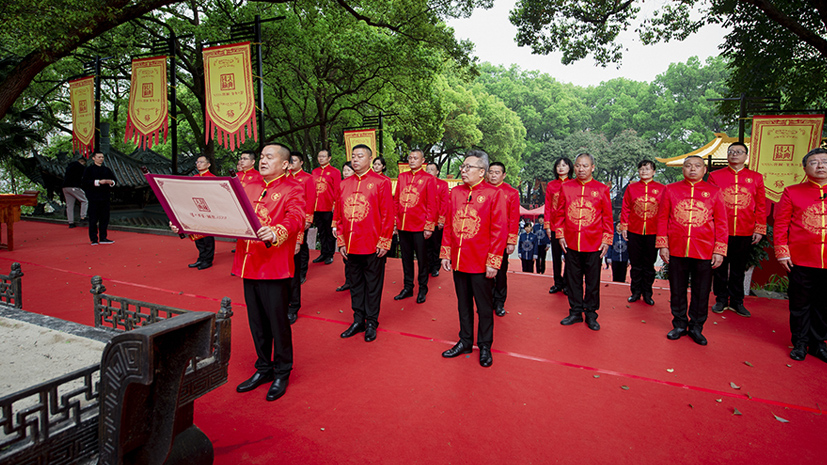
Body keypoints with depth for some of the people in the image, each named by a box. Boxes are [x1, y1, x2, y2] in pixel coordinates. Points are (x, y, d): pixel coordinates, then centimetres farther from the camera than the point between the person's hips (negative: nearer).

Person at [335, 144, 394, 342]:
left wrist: (384, 242, -10)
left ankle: (371, 323, 20)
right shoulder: (345, 184, 9)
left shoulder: (381, 182, -5)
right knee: (355, 284, 14)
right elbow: (339, 214, 12)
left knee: (373, 285, 6)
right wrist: (341, 241, 8)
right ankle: (358, 321, 28)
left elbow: (388, 214, -7)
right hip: (351, 246, 5)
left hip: (373, 247, -5)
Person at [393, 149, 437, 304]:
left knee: (421, 259, 6)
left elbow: (431, 205, -6)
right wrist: (394, 222, 9)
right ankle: (408, 288, 26)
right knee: (406, 257, 13)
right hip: (403, 226, 4)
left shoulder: (429, 179, -5)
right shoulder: (402, 177, 9)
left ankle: (422, 289, 21)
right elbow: (396, 200, 12)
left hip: (419, 227, -4)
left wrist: (429, 227, -10)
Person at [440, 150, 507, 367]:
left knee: (484, 307, 10)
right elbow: (448, 225, 10)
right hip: (458, 262, 5)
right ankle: (465, 341, 33)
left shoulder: (493, 194, -9)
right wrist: (445, 254, 8)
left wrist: (493, 262, -13)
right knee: (463, 305, 17)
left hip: (481, 264, -4)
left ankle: (485, 346, 26)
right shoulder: (455, 192, 6)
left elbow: (499, 230, -11)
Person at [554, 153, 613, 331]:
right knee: (573, 279, 10)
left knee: (592, 281, 8)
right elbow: (560, 213, 8)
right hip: (571, 243, 2)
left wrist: (606, 240, -2)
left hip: (594, 244, -1)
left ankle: (591, 315, 22)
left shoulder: (602, 189, -1)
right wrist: (560, 235, 2)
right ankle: (575, 312, 24)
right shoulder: (565, 187, 3)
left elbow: (607, 217, 2)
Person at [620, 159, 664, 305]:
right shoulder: (631, 188, 3)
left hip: (653, 233, 0)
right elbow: (625, 208, 5)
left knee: (649, 265, 8)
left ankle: (647, 293, 20)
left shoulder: (661, 189, 2)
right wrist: (623, 227, 1)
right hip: (634, 232, 1)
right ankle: (635, 292, 22)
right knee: (636, 264, 9)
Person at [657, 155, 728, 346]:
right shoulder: (670, 190, 4)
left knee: (702, 292, 7)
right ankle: (680, 325, 25)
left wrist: (720, 251, -2)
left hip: (704, 251, 0)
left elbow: (721, 223, 4)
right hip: (676, 250, 0)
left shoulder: (714, 192, 3)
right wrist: (662, 245, 0)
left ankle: (696, 327, 23)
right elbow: (662, 219, 5)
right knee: (677, 290, 9)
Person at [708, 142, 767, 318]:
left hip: (745, 232, 1)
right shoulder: (715, 176, 3)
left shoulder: (756, 177, 7)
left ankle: (737, 302, 22)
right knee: (720, 266, 6)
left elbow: (761, 206, 7)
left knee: (739, 268, 10)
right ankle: (721, 301, 19)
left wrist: (760, 229, 2)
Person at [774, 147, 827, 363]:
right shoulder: (792, 192, 1)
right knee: (800, 304, 7)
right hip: (800, 260, -2)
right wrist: (782, 251, -6)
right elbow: (781, 224, -1)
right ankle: (800, 343, 21)